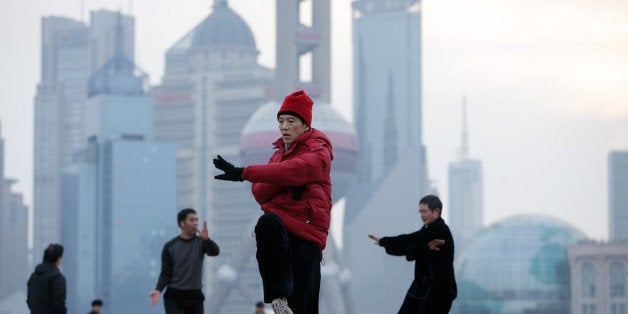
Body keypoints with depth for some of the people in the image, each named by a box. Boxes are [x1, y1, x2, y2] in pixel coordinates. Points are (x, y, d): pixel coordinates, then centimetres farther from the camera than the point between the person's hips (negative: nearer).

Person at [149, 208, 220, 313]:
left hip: (195, 296, 2)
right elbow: (166, 273, -4)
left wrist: (207, 239, -41)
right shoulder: (170, 246, -4)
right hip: (174, 296, -2)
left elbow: (215, 252, -20)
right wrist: (158, 290, -22)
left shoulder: (201, 242, 0)